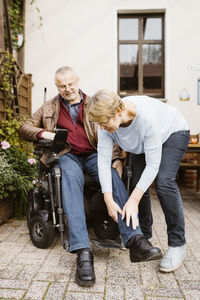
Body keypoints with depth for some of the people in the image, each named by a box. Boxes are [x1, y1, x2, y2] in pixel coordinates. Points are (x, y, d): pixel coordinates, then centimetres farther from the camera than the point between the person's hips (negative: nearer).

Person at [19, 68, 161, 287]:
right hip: (67, 155, -1)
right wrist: (43, 133, -6)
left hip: (92, 154, 1)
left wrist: (116, 158, -9)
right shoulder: (49, 108, 18)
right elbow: (25, 127, 17)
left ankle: (134, 239, -38)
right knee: (71, 177, -36)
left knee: (113, 176, -31)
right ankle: (83, 252, -45)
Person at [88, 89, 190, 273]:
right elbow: (103, 161, -26)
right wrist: (109, 201, -30)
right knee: (138, 183, -6)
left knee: (163, 181, -24)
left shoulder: (147, 117, -42)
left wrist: (133, 200, -38)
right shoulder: (107, 121, -26)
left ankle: (177, 245, -11)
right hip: (140, 145, 5)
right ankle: (144, 236, 13)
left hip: (172, 134, -5)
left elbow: (153, 165, -36)